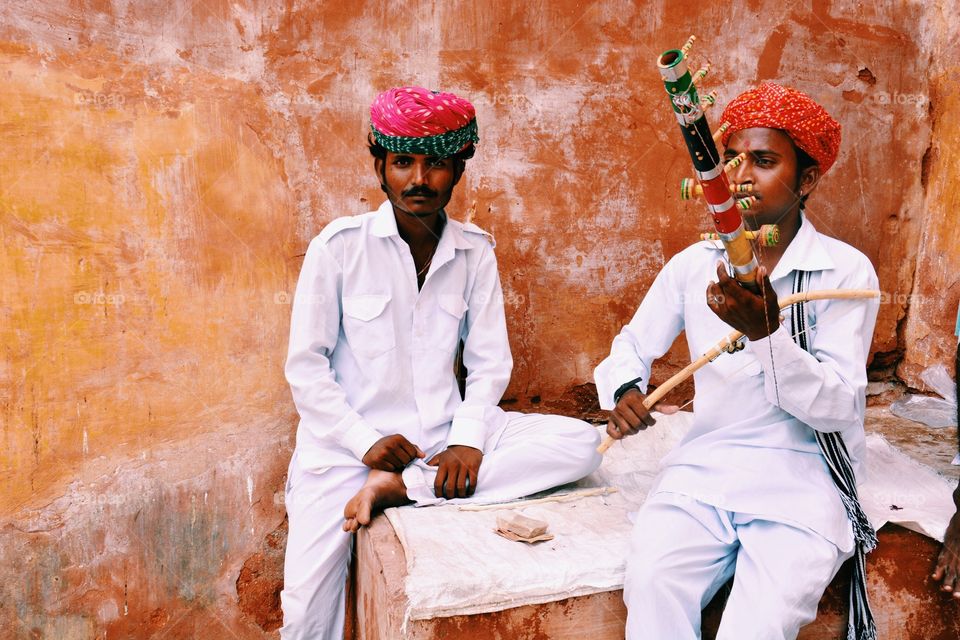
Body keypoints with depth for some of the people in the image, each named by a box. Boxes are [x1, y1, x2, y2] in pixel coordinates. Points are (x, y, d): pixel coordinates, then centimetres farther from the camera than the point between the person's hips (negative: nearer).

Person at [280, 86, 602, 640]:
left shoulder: (475, 252, 4)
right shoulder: (339, 245, -5)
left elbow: (490, 362, 3)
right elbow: (305, 365, -3)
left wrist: (467, 440, -13)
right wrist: (364, 442, -12)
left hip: (442, 433, 3)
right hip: (350, 442, -2)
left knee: (580, 442, -18)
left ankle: (399, 487, -18)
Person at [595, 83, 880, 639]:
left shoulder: (846, 271, -3)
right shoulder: (694, 264, 6)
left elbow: (839, 406, -10)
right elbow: (633, 345, 16)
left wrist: (765, 331, -27)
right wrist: (625, 392, -7)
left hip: (801, 476, -2)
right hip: (703, 468, 3)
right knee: (651, 583, -26)